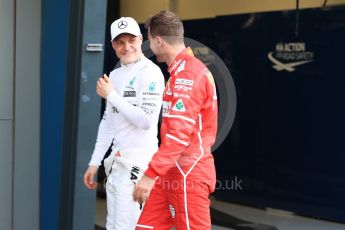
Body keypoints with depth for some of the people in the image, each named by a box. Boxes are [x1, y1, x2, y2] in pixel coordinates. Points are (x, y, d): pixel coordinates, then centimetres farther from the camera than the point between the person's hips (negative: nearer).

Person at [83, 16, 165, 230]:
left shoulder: (151, 73, -10)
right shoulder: (115, 75, 16)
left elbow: (146, 120, -20)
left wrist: (112, 95, -13)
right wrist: (94, 163, 17)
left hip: (138, 162, -9)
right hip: (117, 161, 9)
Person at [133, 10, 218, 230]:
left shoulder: (187, 73, -15)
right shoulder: (183, 70, 16)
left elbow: (180, 133, -24)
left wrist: (151, 174, -26)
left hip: (188, 173, -9)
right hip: (174, 171, 9)